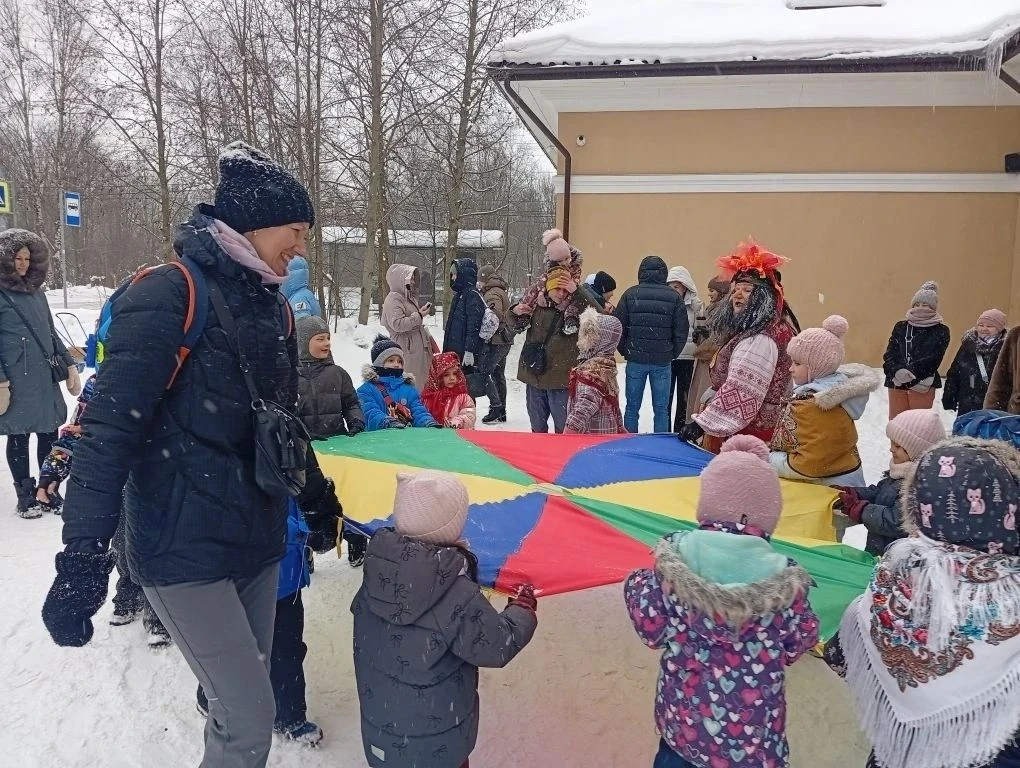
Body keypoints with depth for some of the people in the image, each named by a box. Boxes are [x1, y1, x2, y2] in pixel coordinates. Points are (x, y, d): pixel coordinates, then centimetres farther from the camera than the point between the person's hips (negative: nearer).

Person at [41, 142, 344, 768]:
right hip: (186, 546, -7)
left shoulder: (269, 306, 10)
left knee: (239, 704, 15)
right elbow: (110, 428, -19)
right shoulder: (171, 293, -14)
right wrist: (84, 557, -24)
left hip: (257, 538, 7)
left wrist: (322, 503, 26)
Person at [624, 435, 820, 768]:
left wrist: (637, 585, 6)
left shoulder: (674, 560, -18)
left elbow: (651, 629, -10)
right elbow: (799, 644, -6)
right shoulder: (783, 580, -20)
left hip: (683, 712, 1)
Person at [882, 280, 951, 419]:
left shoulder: (941, 331, 1)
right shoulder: (900, 327, 10)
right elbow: (890, 353, 1)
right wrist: (897, 371, -19)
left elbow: (933, 359, -10)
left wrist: (908, 371, -20)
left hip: (922, 385, -3)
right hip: (897, 383, 3)